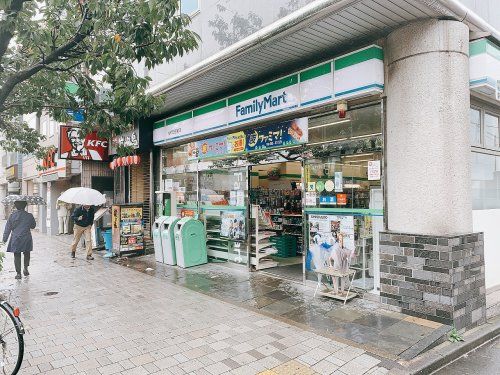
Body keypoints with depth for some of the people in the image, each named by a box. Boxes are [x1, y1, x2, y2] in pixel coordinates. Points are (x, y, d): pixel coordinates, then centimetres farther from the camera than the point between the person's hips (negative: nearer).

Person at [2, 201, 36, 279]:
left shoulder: (12, 215, -3)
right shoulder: (29, 216, -5)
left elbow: (7, 228, 1)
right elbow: (33, 226, 10)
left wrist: (5, 238, 9)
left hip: (15, 240, 0)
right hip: (26, 239, 0)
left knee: (17, 256, 6)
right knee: (27, 254, 19)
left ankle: (18, 273, 6)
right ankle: (25, 268, 11)